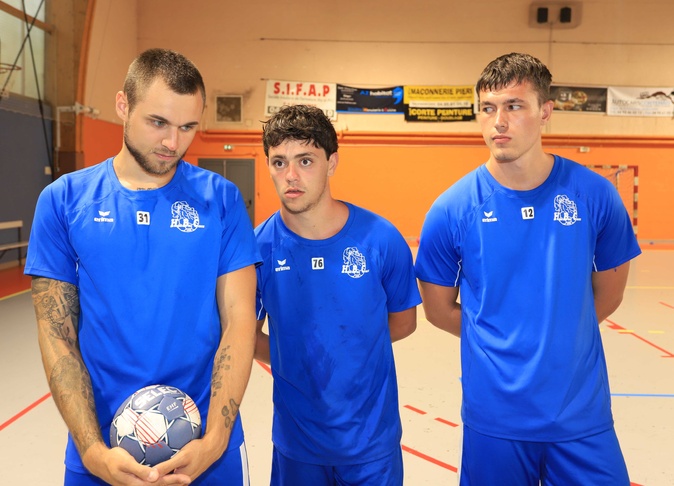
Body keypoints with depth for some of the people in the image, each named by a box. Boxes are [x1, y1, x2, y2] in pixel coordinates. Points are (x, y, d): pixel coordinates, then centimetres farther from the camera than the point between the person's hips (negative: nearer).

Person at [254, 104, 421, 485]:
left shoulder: (380, 239, -13)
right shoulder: (260, 246, -12)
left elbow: (404, 321, 1)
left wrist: (351, 348, -5)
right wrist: (292, 360, -8)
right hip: (296, 438, 1)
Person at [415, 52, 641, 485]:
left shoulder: (595, 195, -7)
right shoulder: (452, 209, -10)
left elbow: (609, 293, 8)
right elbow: (439, 310, 2)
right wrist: (498, 343, 4)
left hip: (583, 414, 1)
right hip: (495, 416, -1)